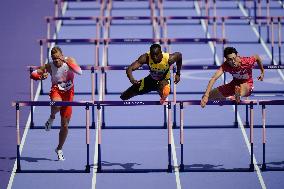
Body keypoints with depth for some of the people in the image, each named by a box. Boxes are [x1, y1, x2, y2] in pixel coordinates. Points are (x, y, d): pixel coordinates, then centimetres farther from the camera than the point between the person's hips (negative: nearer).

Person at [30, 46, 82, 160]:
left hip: (68, 93, 1)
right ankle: (51, 118, -6)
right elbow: (33, 74, -1)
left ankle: (59, 149, 24)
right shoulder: (49, 67, -9)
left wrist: (67, 62, -36)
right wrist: (41, 76, -23)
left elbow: (79, 72, -27)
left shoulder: (69, 61, -10)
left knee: (65, 125, 5)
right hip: (56, 90, -1)